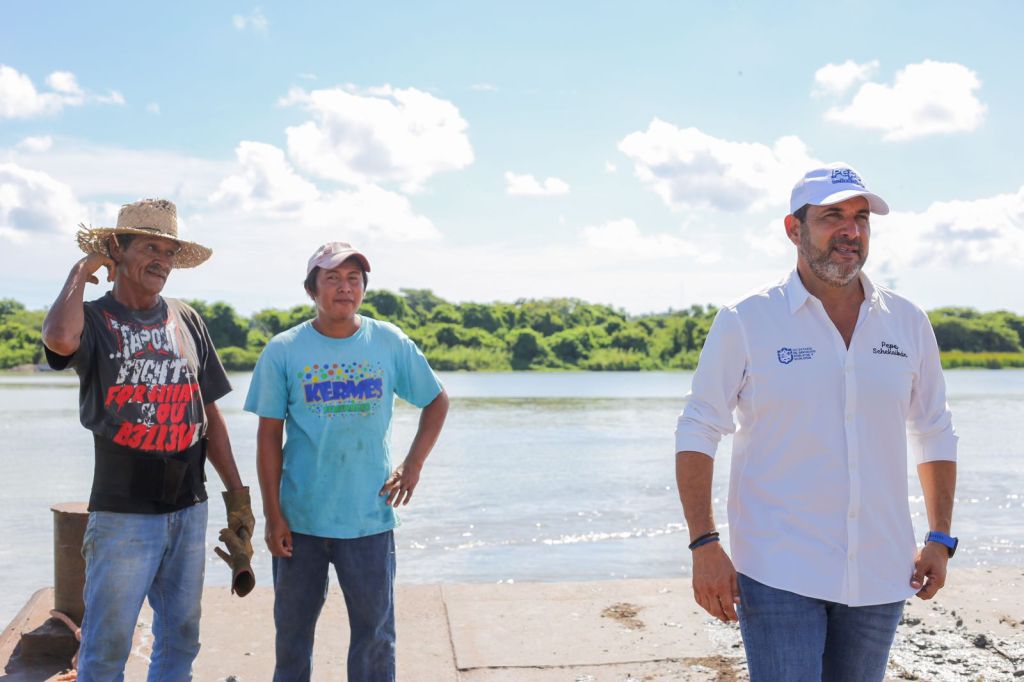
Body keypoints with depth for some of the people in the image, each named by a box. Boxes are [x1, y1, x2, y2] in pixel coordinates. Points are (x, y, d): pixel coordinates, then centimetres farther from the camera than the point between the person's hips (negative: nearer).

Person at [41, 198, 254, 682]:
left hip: (189, 509, 5)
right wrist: (81, 271, -12)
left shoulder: (187, 322, 9)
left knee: (180, 640, 14)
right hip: (123, 512, -4)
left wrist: (238, 496, 11)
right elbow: (60, 338, -30)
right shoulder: (94, 319, -4)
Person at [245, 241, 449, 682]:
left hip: (370, 518, 0)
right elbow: (269, 434, -2)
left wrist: (413, 466, 1)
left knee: (376, 633, 7)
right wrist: (272, 515, -5)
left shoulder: (391, 344, -1)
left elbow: (437, 401, 11)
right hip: (300, 519, 0)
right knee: (293, 629, 14)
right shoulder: (283, 351, -3)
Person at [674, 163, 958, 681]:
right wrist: (704, 545, -12)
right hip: (778, 573, -4)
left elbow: (934, 434, 15)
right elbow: (697, 434, -5)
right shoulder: (744, 323, -6)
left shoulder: (908, 324, 5)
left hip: (880, 574, 4)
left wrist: (940, 539, 9)